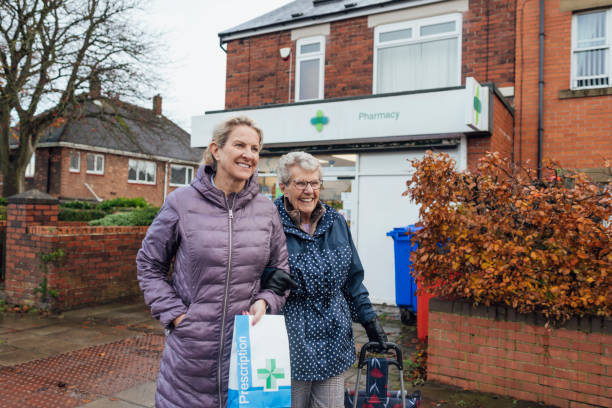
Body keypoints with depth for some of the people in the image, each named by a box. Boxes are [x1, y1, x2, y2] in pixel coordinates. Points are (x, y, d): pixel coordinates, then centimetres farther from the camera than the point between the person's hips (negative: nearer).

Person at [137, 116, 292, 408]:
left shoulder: (266, 210, 3)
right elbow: (149, 265, 3)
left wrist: (265, 302, -5)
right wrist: (176, 315, -6)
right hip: (191, 348, -2)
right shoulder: (181, 203, -6)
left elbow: (280, 269, 13)